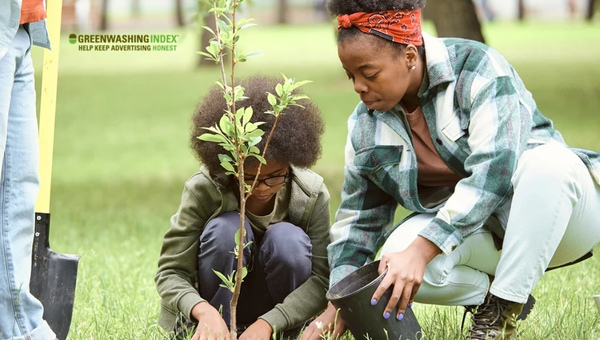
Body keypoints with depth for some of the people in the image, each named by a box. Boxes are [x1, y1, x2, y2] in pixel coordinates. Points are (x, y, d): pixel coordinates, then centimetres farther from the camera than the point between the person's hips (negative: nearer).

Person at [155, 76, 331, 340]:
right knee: (226, 229, -29)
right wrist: (204, 311, -45)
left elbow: (322, 277, -21)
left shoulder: (312, 195, -17)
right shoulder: (203, 190, -21)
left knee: (289, 239, -29)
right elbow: (171, 272, -21)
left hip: (281, 314, 1)